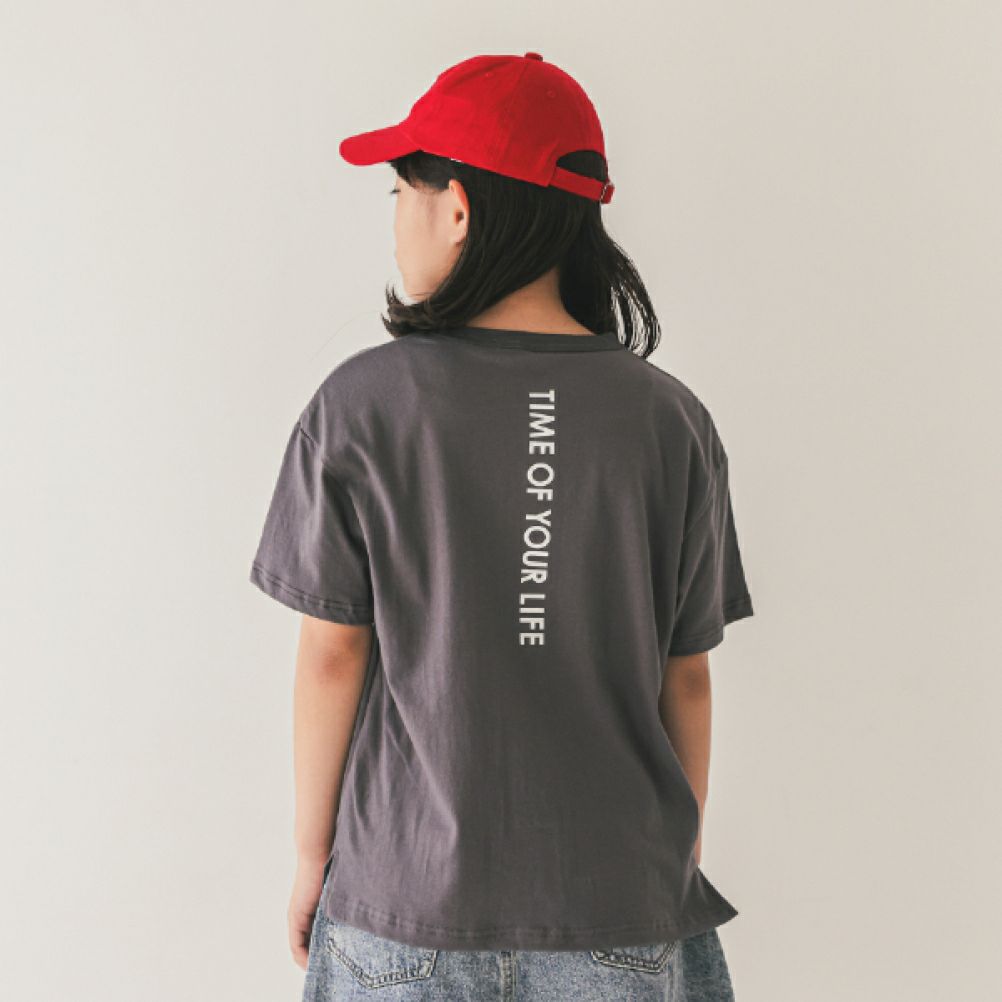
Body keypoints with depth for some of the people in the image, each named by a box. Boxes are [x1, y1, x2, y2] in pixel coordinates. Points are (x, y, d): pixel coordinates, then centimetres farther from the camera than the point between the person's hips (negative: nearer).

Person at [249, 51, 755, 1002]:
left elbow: (332, 655, -7)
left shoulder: (360, 404, -11)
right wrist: (683, 862, 13)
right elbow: (686, 678, -2)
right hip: (620, 912, 1)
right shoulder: (670, 419, -7)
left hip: (406, 903, 0)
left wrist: (312, 856, 7)